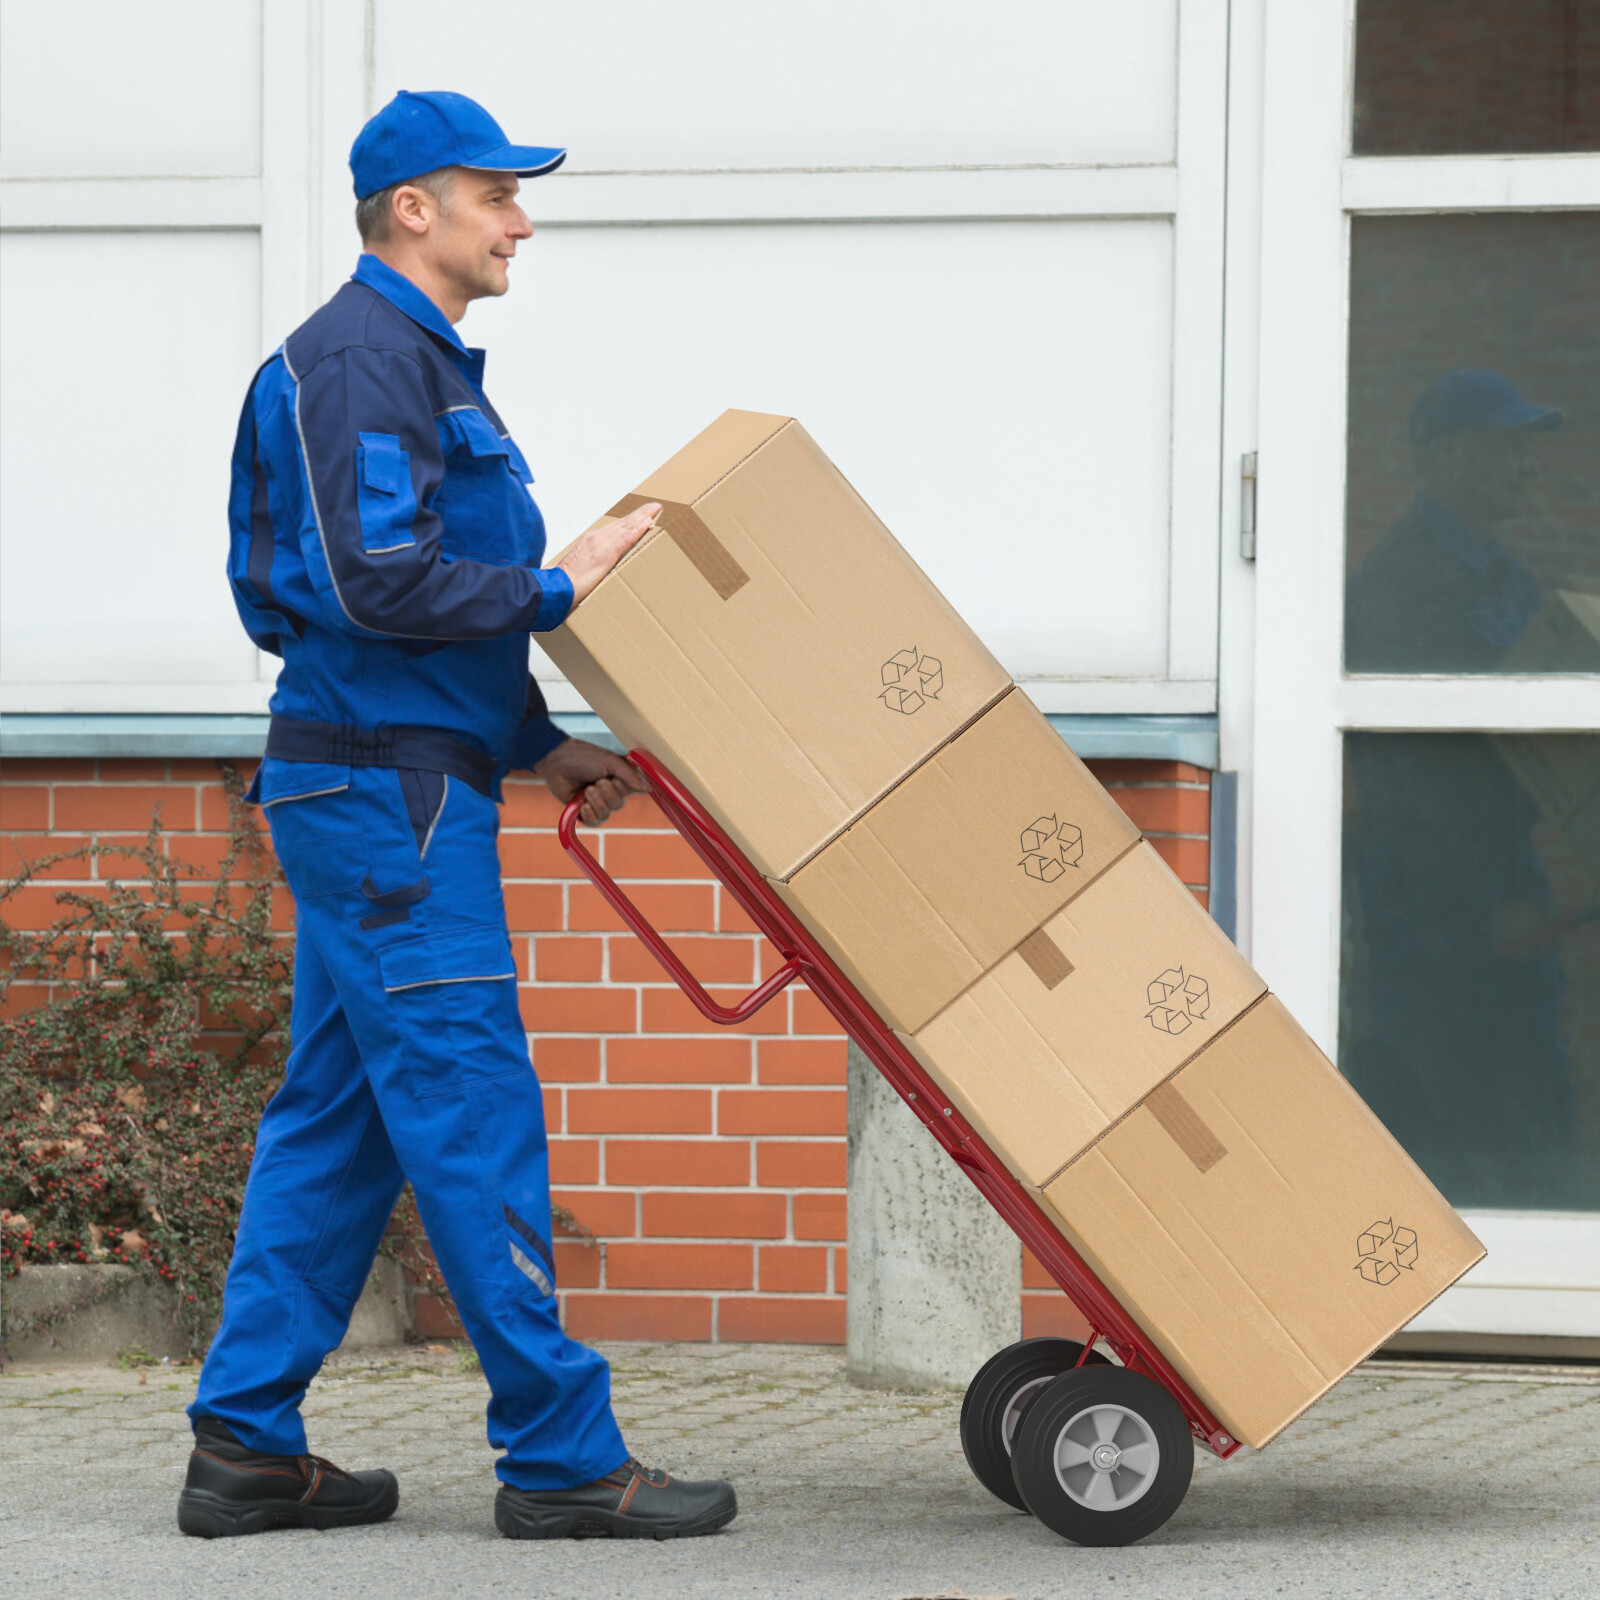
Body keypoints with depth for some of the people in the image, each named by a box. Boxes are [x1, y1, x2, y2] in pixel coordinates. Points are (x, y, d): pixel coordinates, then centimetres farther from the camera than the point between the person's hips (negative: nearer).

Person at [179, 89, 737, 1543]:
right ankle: (561, 1455, -6)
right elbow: (379, 582, -22)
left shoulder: (423, 363, 20)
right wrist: (558, 587, -14)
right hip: (387, 787, -11)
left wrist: (540, 746, 18)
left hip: (384, 793, 11)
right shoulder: (358, 360, -13)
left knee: (335, 1123, 10)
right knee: (476, 1120, -8)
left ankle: (247, 1447, 12)